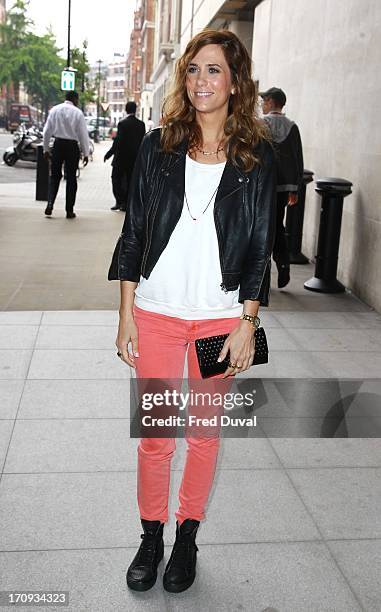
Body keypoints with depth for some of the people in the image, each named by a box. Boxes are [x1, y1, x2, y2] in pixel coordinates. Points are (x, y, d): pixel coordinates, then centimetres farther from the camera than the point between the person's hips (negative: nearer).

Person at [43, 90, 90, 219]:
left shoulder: (55, 110, 3)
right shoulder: (78, 112, -6)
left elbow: (47, 131, 4)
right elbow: (83, 134, -5)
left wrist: (46, 149, 12)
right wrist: (86, 154, 0)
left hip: (58, 145, 2)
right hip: (72, 146, -2)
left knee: (54, 176, 12)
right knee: (71, 178, 7)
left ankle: (50, 205, -4)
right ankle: (69, 211, 9)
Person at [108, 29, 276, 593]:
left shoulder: (257, 158, 0)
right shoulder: (158, 146, 2)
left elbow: (260, 248, 1)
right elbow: (133, 233, 3)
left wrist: (247, 325, -4)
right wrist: (126, 315, -1)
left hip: (220, 318, 0)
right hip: (156, 314, 1)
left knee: (205, 434, 12)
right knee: (155, 436, 9)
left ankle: (188, 536, 32)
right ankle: (151, 537, 30)